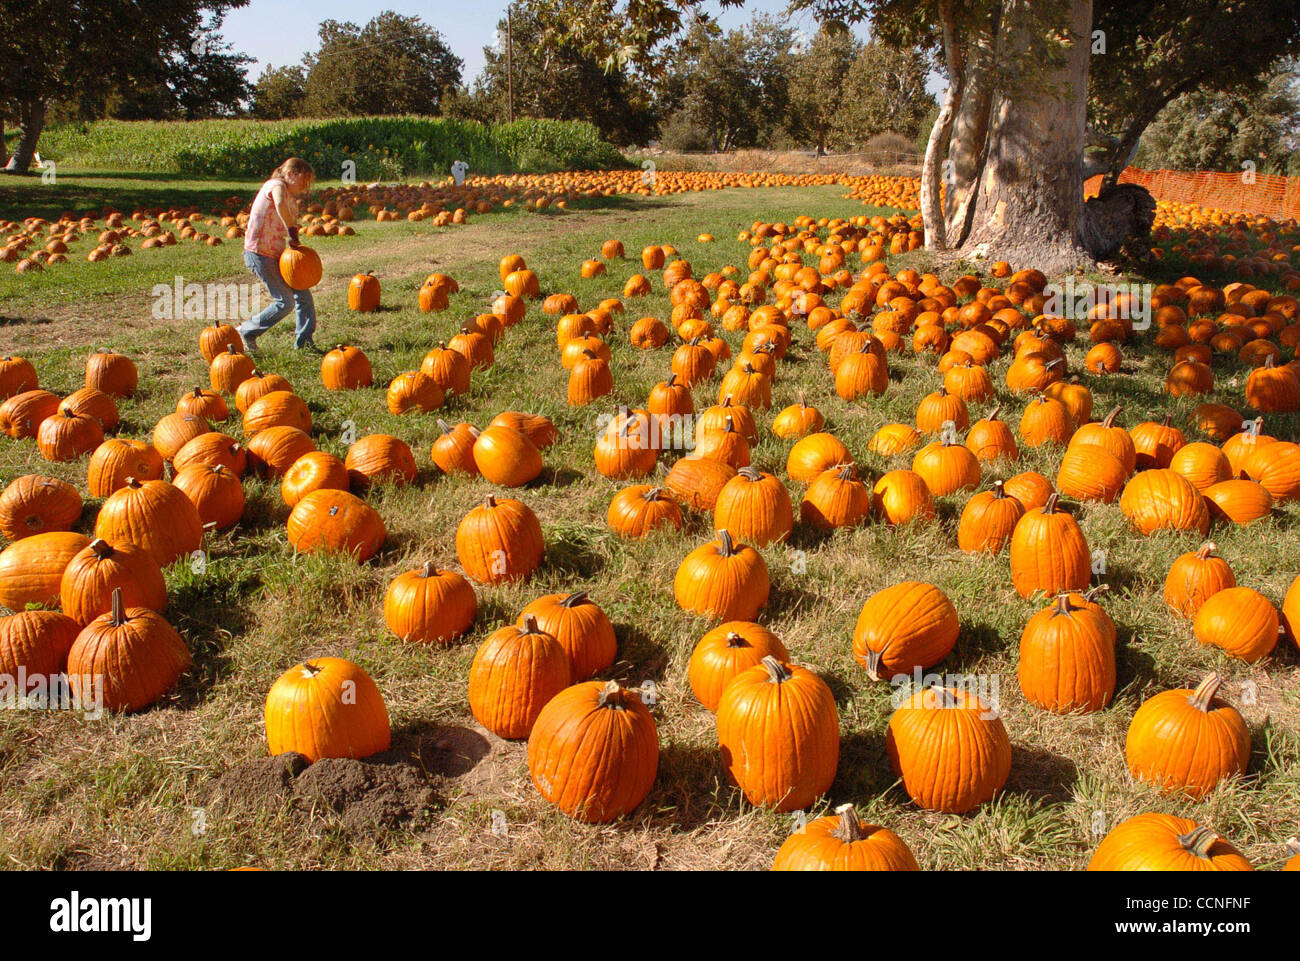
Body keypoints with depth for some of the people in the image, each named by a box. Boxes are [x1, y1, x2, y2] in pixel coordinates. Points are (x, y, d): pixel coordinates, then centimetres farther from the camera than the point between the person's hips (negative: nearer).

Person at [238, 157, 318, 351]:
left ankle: (304, 341, 14)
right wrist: (292, 231, -30)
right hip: (259, 254, -9)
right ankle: (246, 332, 7)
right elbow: (280, 204, -36)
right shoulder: (277, 185, -12)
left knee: (303, 295, 6)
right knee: (285, 302, -8)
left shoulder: (292, 198, 16)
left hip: (276, 255, 9)